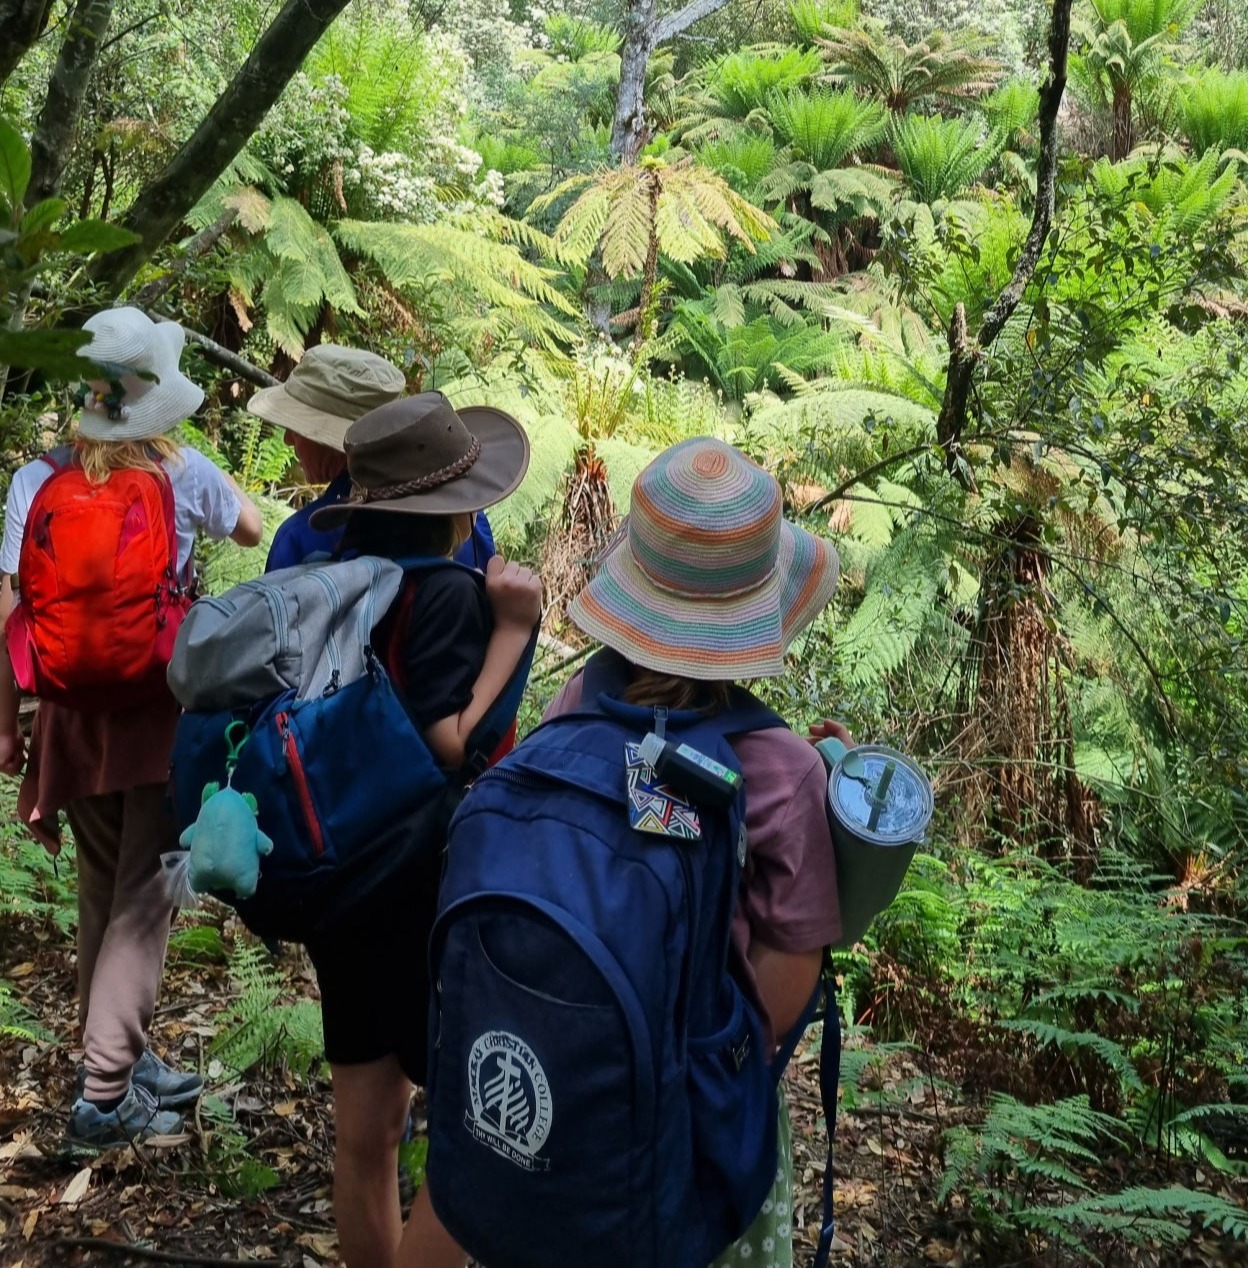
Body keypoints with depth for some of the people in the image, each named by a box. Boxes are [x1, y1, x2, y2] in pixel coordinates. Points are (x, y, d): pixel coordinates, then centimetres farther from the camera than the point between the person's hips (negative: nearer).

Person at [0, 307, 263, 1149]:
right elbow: (250, 530, 13)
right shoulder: (182, 472, -8)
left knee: (102, 889, 19)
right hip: (165, 708, -3)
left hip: (73, 710, 3)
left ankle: (123, 1061, 30)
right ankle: (105, 1092, 3)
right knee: (145, 894, 5)